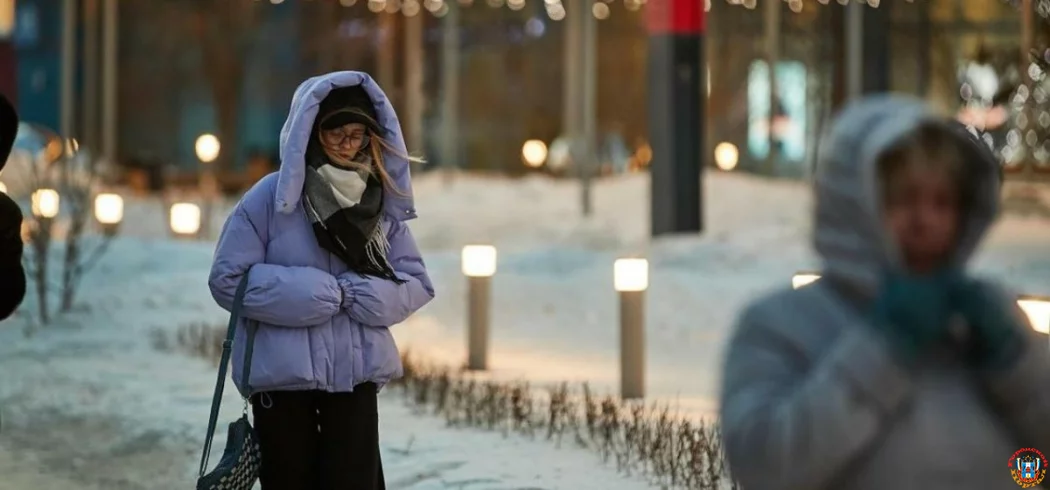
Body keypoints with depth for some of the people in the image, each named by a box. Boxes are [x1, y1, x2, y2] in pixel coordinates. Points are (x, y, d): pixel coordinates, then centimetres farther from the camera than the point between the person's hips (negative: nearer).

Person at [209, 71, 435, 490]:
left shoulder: (382, 202, 3)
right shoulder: (271, 197, -7)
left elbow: (417, 283, 5)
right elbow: (228, 278, -9)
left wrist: (366, 295, -15)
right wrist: (310, 294, -17)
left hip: (355, 373, 2)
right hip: (281, 374, -2)